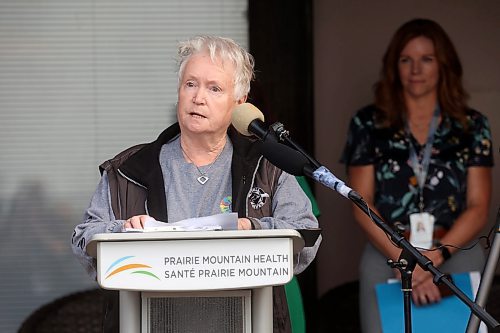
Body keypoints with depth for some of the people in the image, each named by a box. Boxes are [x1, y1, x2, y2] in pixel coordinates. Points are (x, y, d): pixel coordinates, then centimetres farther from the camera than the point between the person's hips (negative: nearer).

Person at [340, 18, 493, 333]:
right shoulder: (368, 124, 5)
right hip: (386, 254, 0)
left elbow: (478, 208, 1)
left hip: (456, 254, 0)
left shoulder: (472, 126, 5)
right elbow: (362, 204, -1)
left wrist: (434, 257, -15)